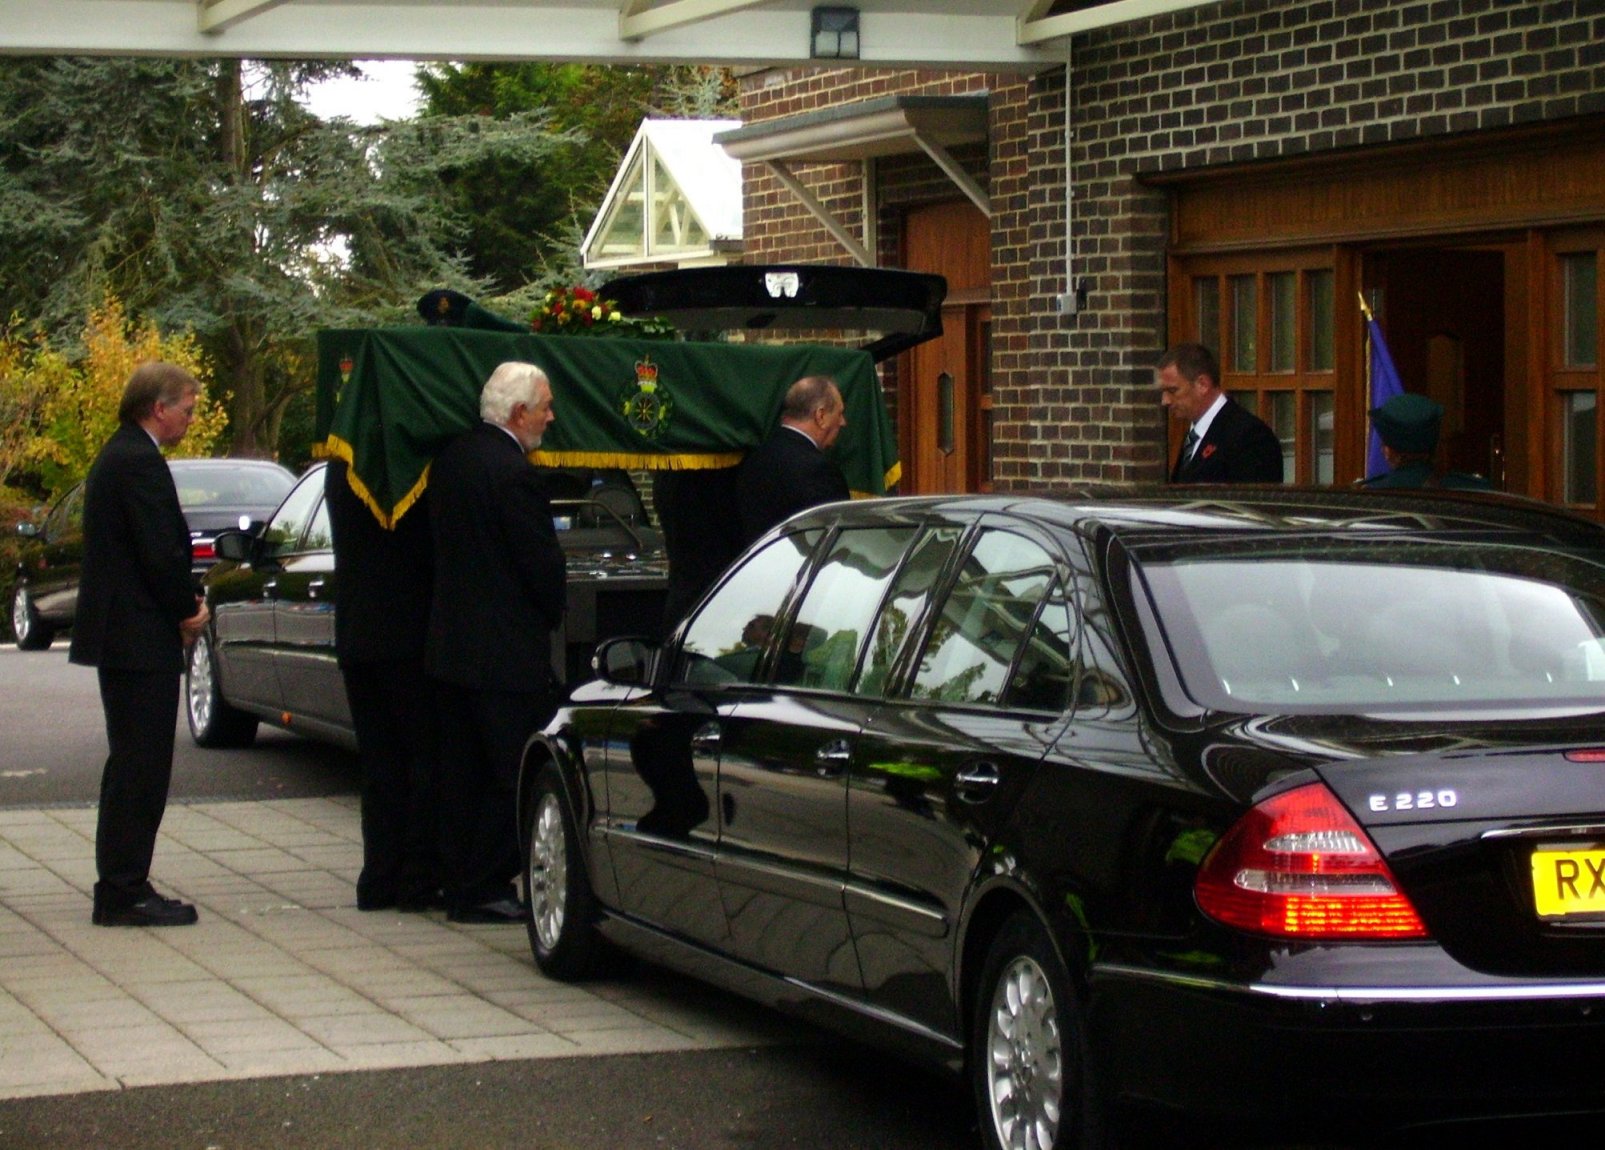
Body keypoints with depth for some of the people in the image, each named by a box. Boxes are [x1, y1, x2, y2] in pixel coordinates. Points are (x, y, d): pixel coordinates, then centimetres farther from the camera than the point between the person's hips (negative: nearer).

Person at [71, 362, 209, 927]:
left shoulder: (118, 456, 17)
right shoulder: (139, 461, -16)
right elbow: (162, 552, -21)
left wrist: (183, 604, 8)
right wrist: (188, 611, -7)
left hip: (121, 638, 11)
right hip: (141, 637, -11)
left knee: (133, 767, 14)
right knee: (139, 768, -6)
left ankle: (121, 888, 19)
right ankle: (123, 894, -4)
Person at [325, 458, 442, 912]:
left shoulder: (339, 469, 7)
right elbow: (429, 551, -14)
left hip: (355, 636, 7)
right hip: (409, 636, -7)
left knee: (379, 761, 12)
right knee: (426, 757, 2)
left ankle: (380, 880, 12)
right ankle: (420, 879, 2)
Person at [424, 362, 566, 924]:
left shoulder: (451, 457, 7)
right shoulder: (513, 473, -18)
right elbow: (542, 562, -14)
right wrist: (552, 614, 4)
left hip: (448, 643, 9)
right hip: (507, 651, -9)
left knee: (463, 773, 13)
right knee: (515, 775, -1)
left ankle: (461, 884, 18)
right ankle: (483, 890, 0)